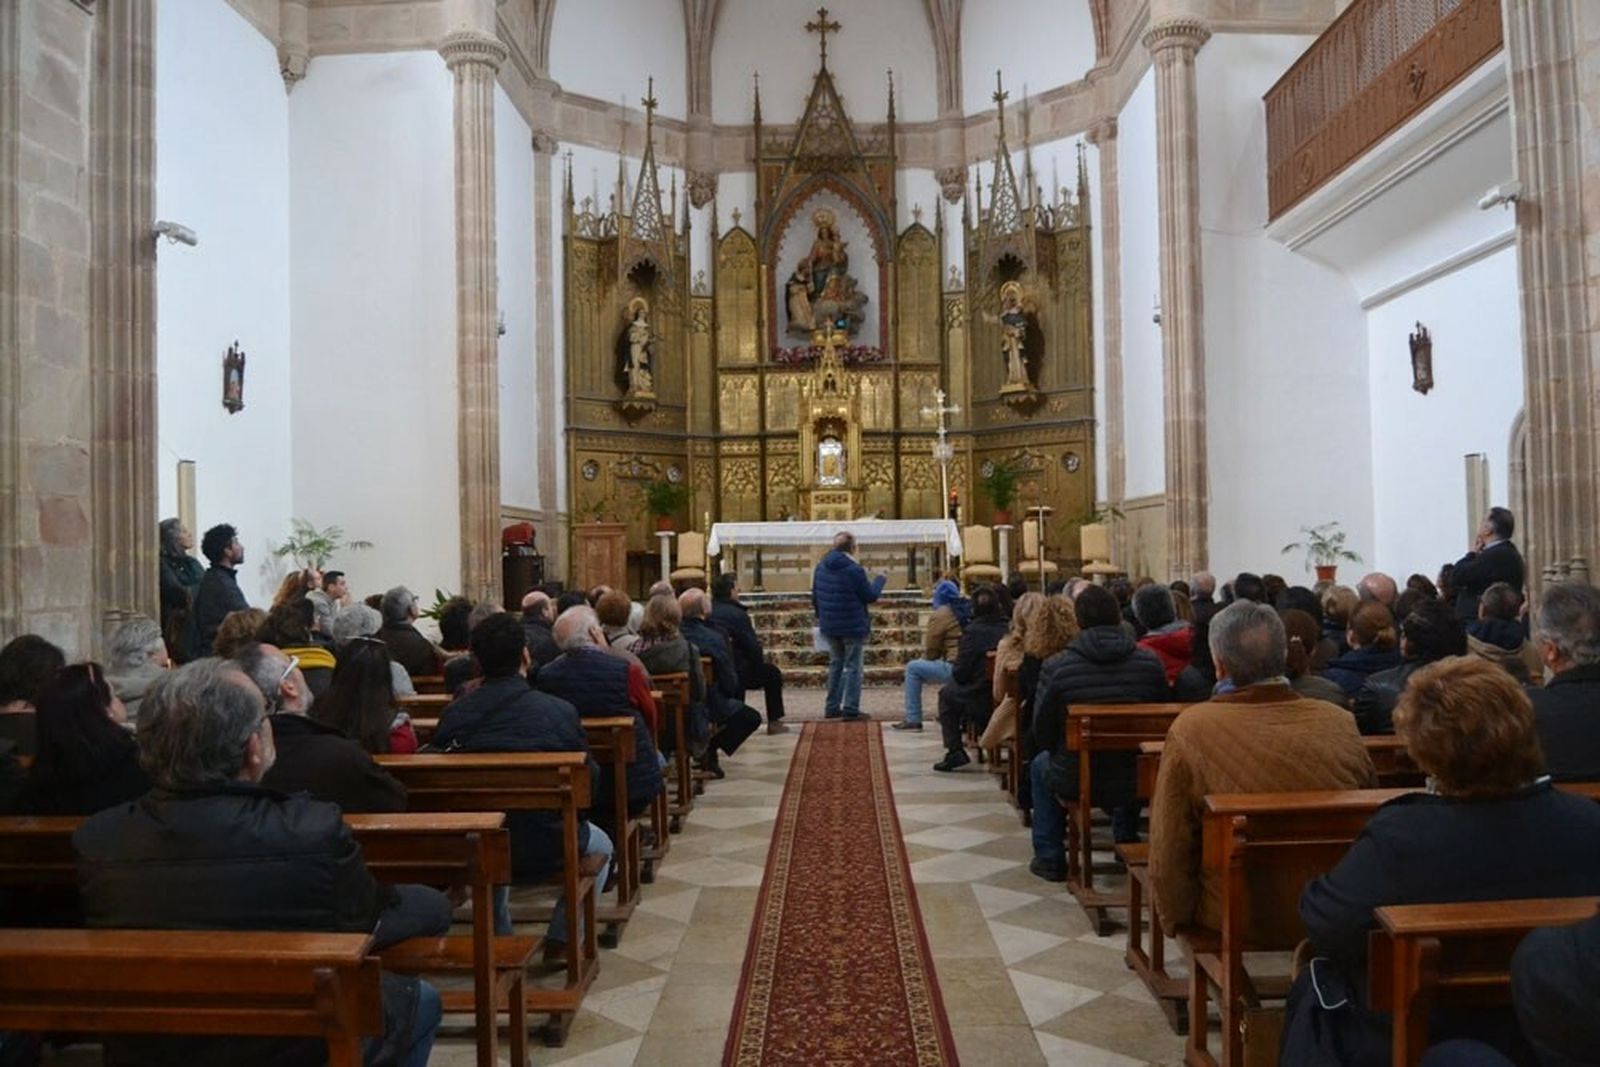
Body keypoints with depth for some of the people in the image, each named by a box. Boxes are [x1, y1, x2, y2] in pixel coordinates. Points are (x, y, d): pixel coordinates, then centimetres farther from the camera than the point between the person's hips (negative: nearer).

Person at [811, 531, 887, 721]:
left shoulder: (821, 567, 2)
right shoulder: (855, 570, -19)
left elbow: (815, 597, 12)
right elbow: (870, 596, -10)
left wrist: (821, 616, 27)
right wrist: (880, 579, 7)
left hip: (830, 627, 6)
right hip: (853, 627, -6)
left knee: (835, 664, 18)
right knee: (853, 667, 2)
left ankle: (832, 707, 20)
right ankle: (851, 710, 0)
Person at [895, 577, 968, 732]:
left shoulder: (940, 615, -6)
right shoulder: (968, 609, 14)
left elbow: (931, 652, -1)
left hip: (955, 669, -8)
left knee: (913, 668, 4)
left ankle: (913, 720, 4)